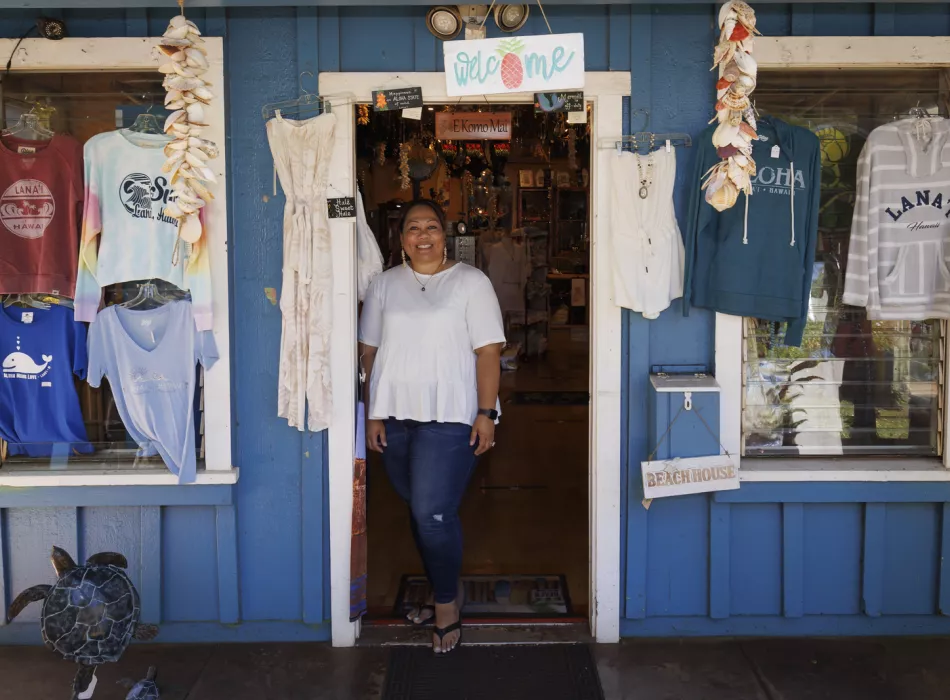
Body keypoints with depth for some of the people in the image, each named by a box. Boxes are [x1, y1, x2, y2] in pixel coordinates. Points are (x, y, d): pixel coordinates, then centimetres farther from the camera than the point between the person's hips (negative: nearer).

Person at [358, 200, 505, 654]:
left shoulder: (471, 282, 0)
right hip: (395, 415, 4)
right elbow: (370, 352, 9)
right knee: (420, 511, 12)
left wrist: (486, 414, -13)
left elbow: (488, 351, -5)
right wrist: (373, 414, 4)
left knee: (433, 513, -9)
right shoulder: (384, 284, 10)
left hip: (449, 417, -4)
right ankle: (443, 594, 29)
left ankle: (447, 605, 11)